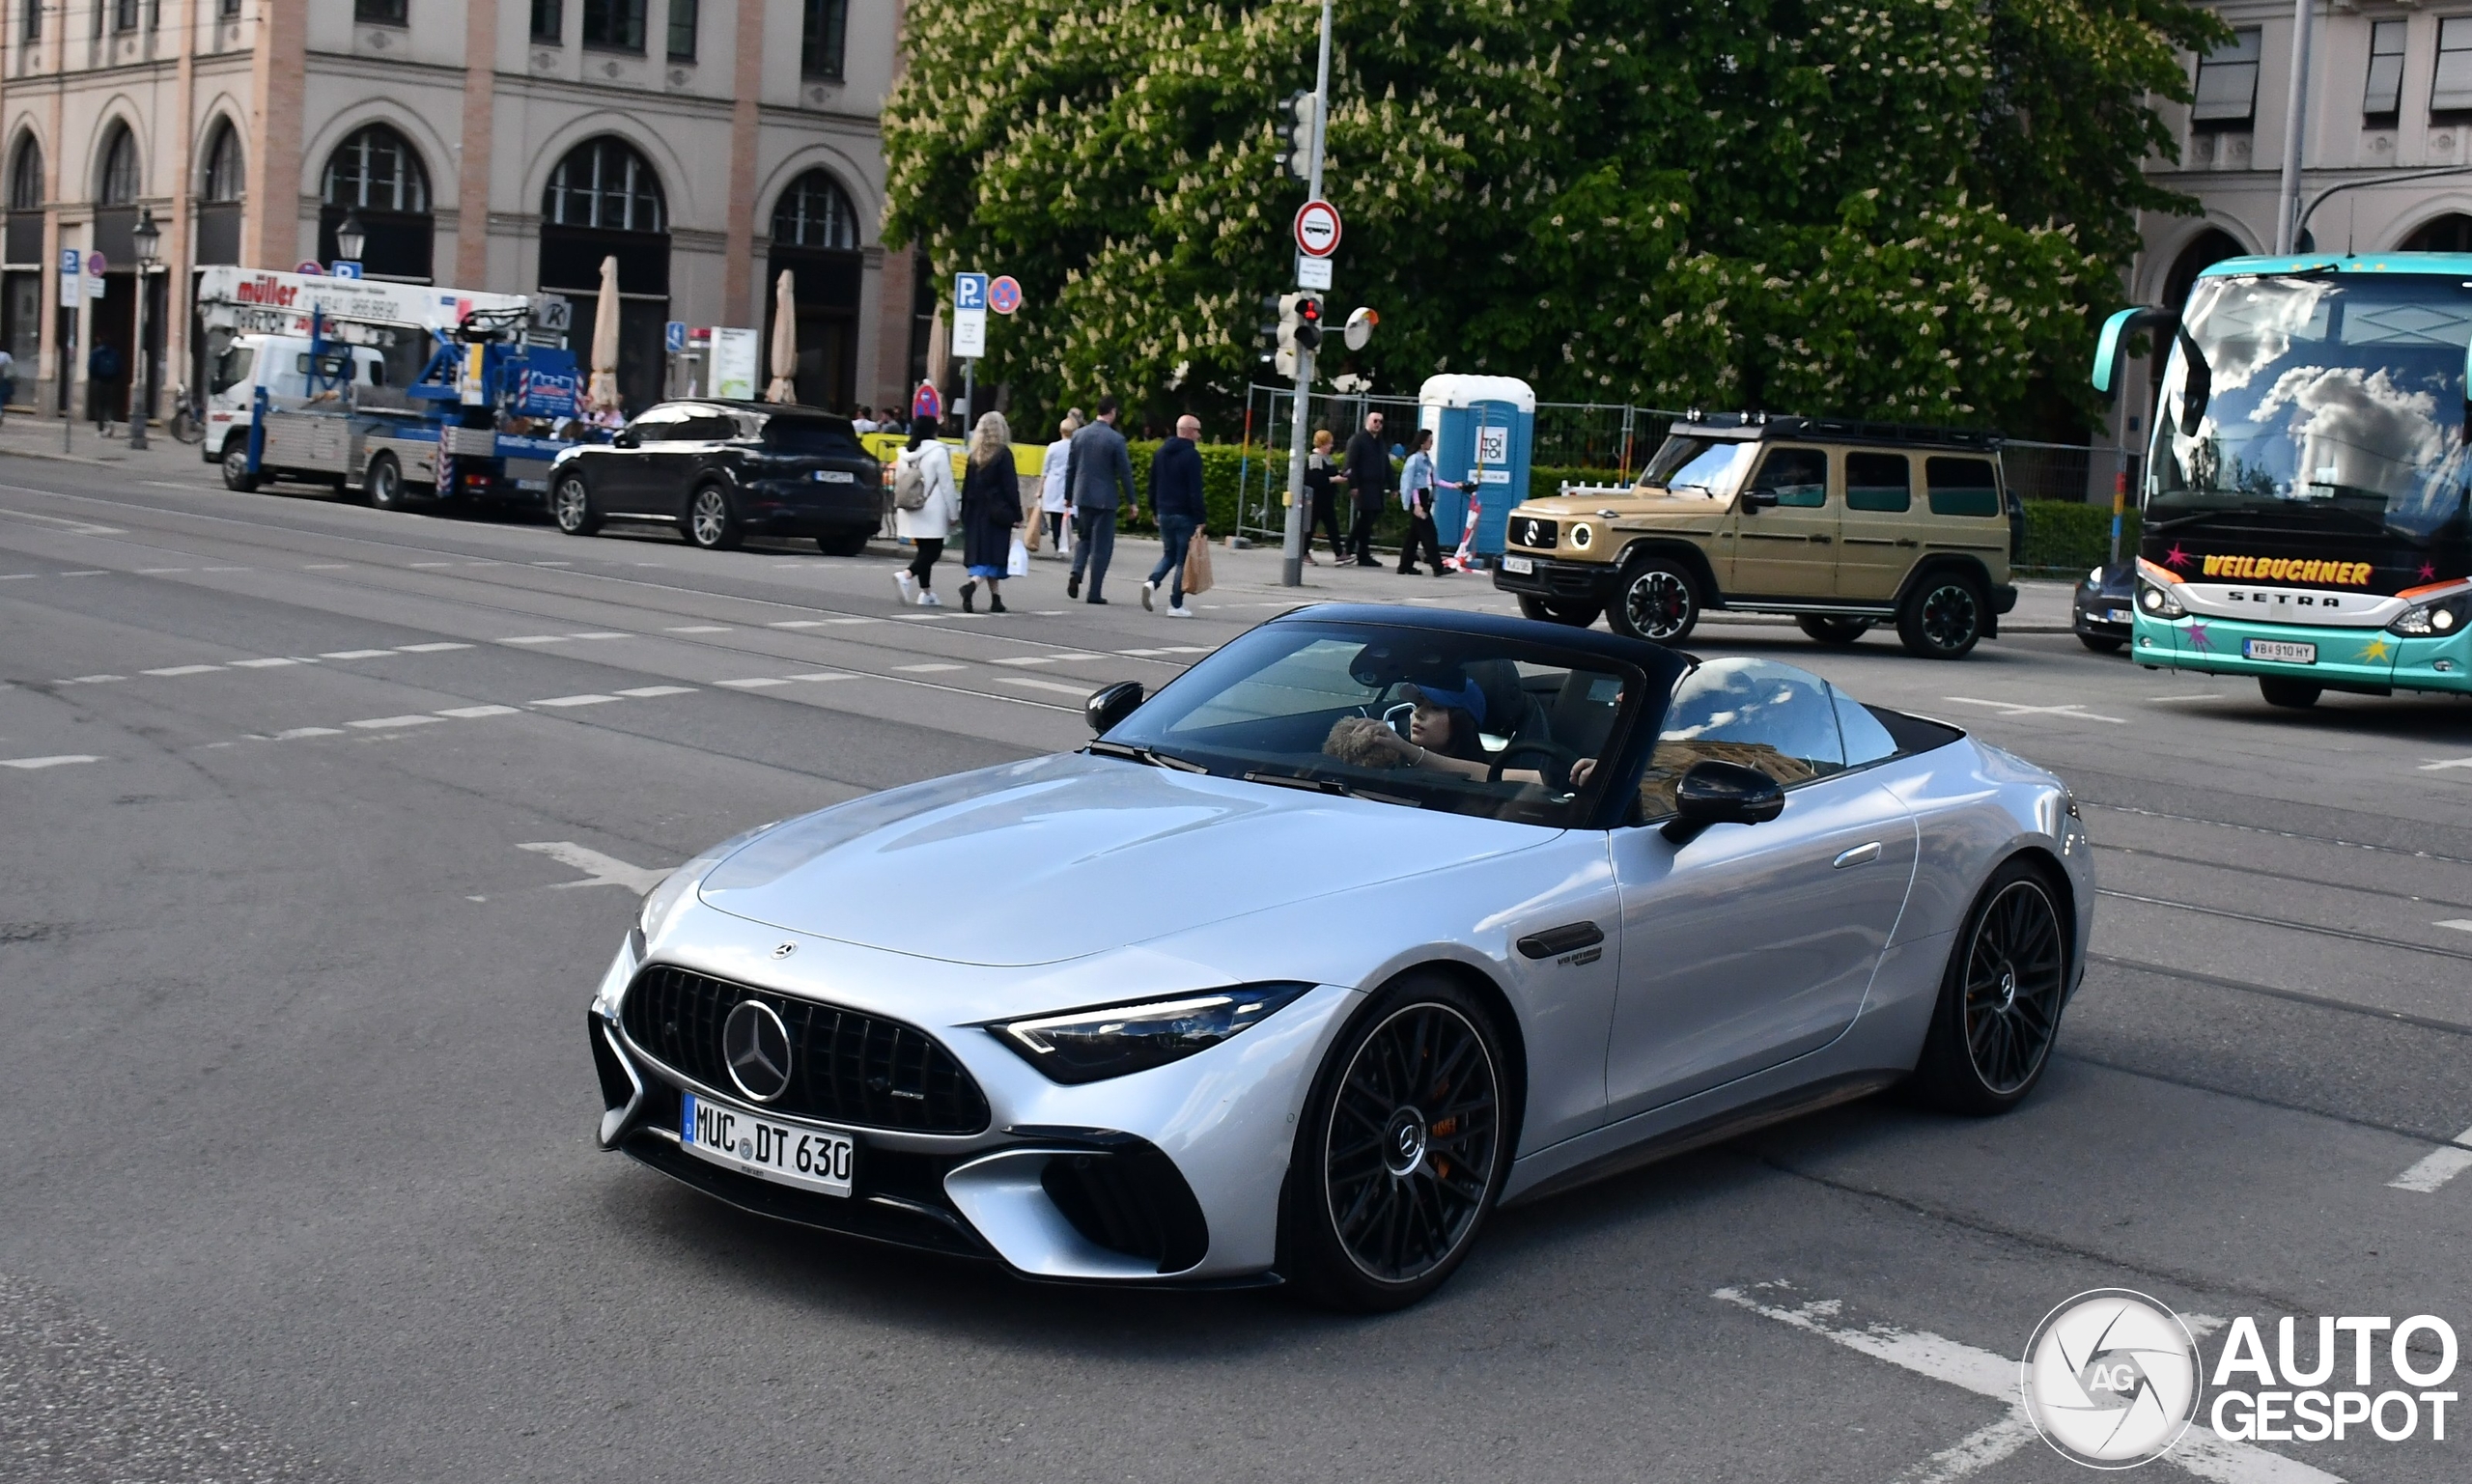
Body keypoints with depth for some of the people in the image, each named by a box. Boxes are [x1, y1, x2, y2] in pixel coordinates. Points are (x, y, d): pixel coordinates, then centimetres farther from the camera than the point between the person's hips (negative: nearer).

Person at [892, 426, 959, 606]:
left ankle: (926, 592, 13)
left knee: (924, 550, 14)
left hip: (911, 511, 7)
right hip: (931, 512, -7)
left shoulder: (906, 453, 9)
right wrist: (953, 513, -5)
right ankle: (907, 575, -25)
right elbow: (946, 485, -11)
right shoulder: (938, 452, -11)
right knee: (933, 550, -3)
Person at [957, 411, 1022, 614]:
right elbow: (1011, 488, -10)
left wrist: (965, 515, 15)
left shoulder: (975, 455, 8)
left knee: (982, 555, 9)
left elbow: (967, 487, 10)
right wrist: (1016, 515, -7)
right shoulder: (1003, 454, -8)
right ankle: (971, 585, -27)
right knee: (993, 555, -4)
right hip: (997, 513, -5)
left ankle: (996, 599, 9)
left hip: (977, 513, 5)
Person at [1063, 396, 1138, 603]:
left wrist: (1068, 496, 18)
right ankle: (1094, 593, 2)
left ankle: (1076, 572, -5)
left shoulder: (1079, 435, 3)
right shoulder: (1116, 439, -10)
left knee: (1083, 538, 20)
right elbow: (1125, 472, -8)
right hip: (1105, 499, -4)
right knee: (1101, 545, 3)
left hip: (1082, 497, 4)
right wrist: (1131, 501, -1)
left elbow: (1070, 468, 9)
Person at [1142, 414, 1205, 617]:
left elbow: (1153, 485, 16)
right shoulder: (1191, 455, -12)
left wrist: (1155, 511, 23)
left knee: (1169, 554, 19)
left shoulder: (1160, 453, 11)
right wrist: (1199, 519, -15)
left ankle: (1152, 582, -8)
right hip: (1184, 515, -7)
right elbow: (1195, 491, -17)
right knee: (1183, 559, 1)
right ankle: (1176, 605, 1)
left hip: (1164, 513, 7)